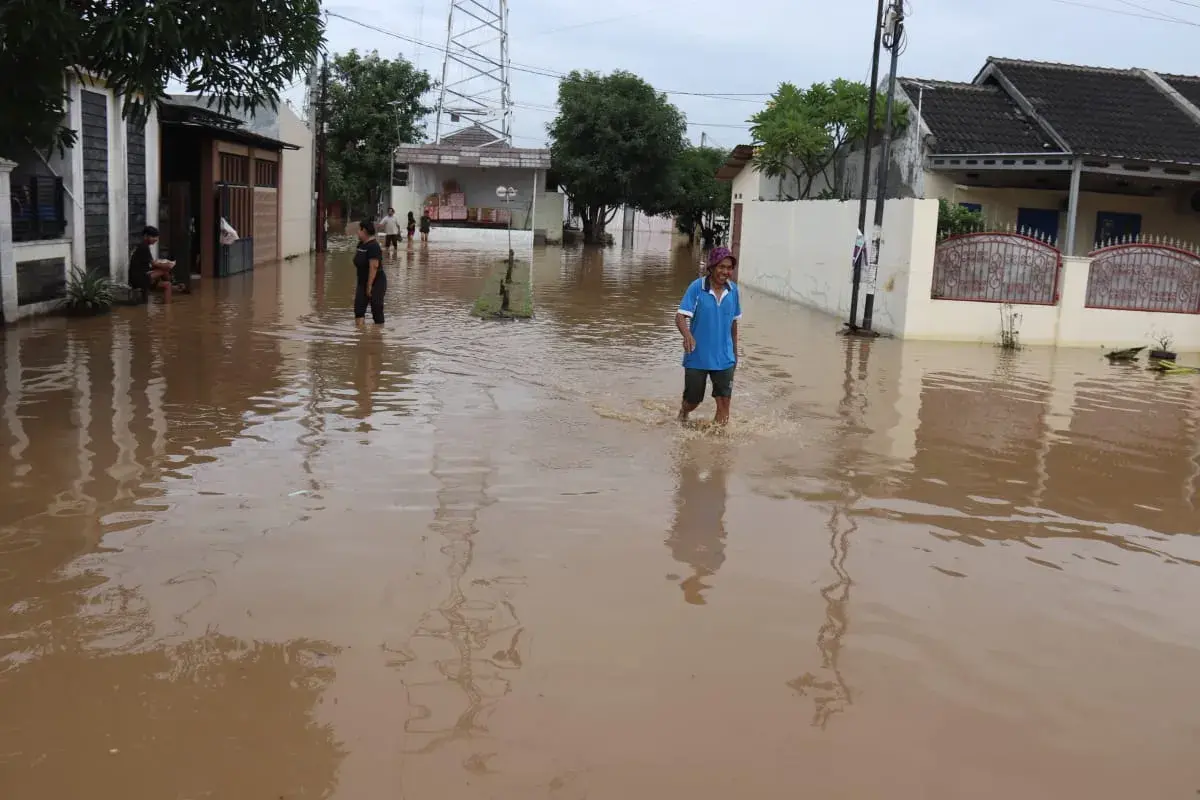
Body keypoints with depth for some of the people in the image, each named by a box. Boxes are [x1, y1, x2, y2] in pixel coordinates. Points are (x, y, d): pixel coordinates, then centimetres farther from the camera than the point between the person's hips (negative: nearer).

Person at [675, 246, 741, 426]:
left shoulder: (733, 290, 0)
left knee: (724, 402, -4)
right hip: (697, 357, -2)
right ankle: (682, 415, 47)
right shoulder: (697, 288, -12)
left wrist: (735, 351, 18)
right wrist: (687, 335, -39)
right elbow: (680, 316, -19)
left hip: (724, 358, 2)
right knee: (693, 401, 13)